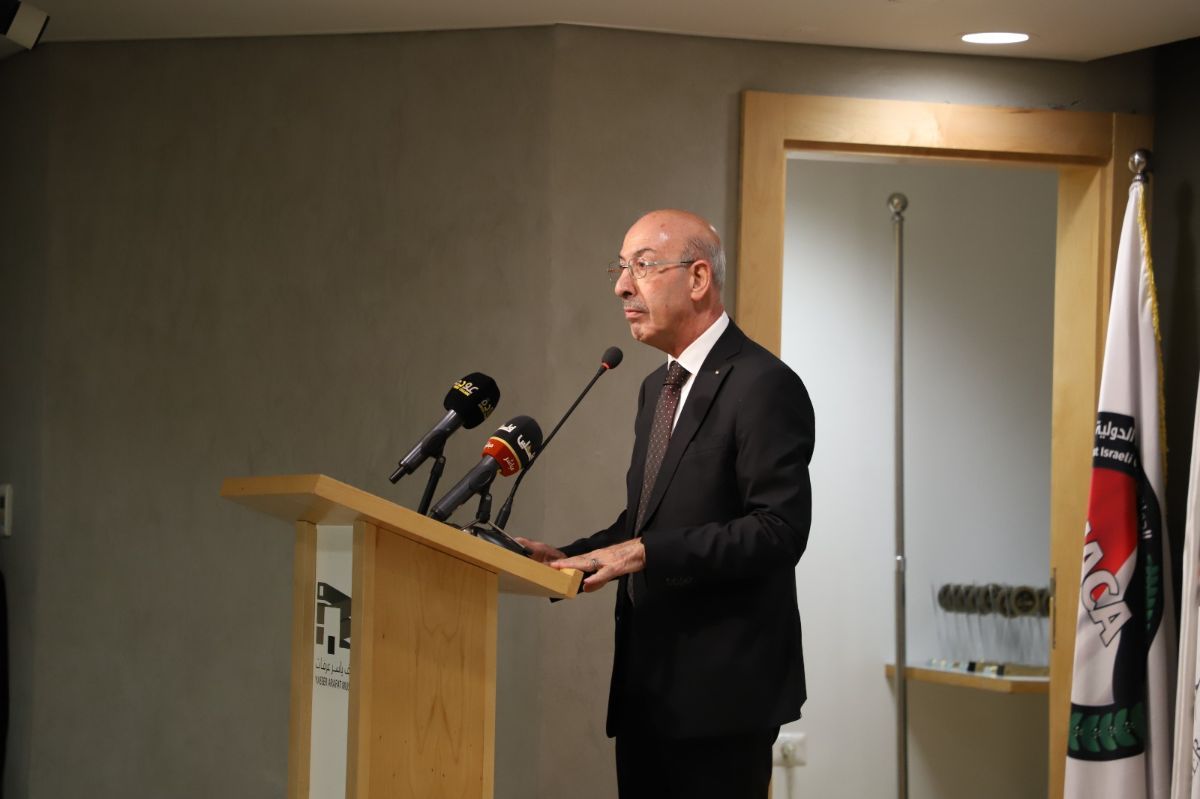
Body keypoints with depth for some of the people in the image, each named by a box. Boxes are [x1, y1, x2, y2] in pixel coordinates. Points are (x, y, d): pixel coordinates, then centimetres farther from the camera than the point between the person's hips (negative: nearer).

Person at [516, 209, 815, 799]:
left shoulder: (763, 385, -12)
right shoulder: (658, 387, 17)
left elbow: (779, 529, -20)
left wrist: (645, 553, -24)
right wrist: (571, 559, 3)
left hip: (720, 687, -8)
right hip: (648, 684, 9)